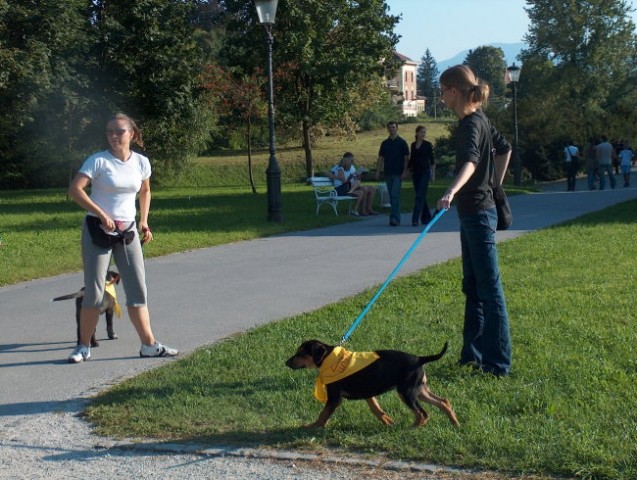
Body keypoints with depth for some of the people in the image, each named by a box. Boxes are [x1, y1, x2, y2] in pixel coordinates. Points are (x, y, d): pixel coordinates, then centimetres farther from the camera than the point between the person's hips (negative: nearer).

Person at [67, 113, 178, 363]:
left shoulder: (141, 162, 3)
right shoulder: (98, 161, -10)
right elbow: (74, 189, -19)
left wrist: (144, 221, 12)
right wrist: (101, 214, -24)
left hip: (127, 231, 4)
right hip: (98, 230, -4)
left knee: (138, 289, 4)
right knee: (93, 293, -1)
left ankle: (149, 345, 10)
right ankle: (84, 347, 10)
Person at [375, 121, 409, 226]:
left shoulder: (402, 142, 0)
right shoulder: (385, 143, 10)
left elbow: (406, 158, -2)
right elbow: (380, 158, 11)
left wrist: (405, 171, -10)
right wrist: (378, 171, 3)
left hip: (398, 173, -4)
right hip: (388, 173, 4)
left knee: (395, 196, -14)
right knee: (392, 197, 8)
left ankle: (394, 218, -18)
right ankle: (396, 218, 16)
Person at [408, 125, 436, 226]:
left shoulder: (428, 145, -2)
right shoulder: (413, 145, 9)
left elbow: (432, 160, -2)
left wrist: (433, 173, -6)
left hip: (425, 172, -5)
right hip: (415, 172, 5)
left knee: (420, 196, -11)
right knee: (421, 196, 8)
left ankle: (415, 219, -15)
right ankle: (426, 218, 19)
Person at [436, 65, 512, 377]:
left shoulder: (472, 123, -17)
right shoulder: (477, 120, 12)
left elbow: (470, 161, -36)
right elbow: (504, 148, 26)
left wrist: (452, 191, -52)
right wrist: (495, 184, 24)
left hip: (478, 213, -10)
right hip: (472, 212, 10)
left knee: (489, 288, -6)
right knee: (473, 287, 15)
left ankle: (498, 363, -1)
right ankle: (474, 354, 23)